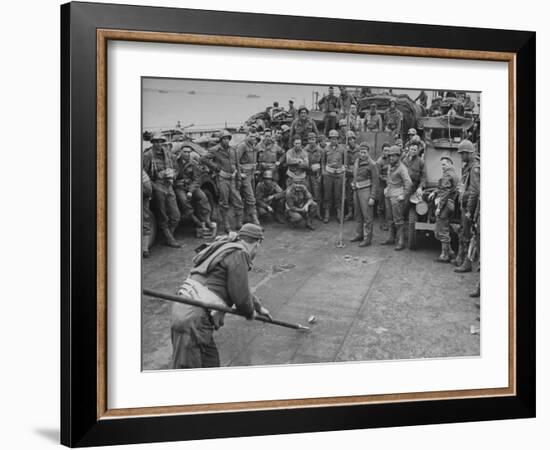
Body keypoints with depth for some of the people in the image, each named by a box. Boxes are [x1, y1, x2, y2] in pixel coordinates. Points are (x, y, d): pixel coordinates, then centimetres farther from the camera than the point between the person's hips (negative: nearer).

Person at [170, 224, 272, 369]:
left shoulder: (227, 250, 23)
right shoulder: (238, 254, -8)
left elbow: (240, 287, 38)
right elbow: (240, 296, -11)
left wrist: (259, 306, 49)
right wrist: (250, 312, 11)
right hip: (194, 319, -10)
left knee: (211, 362, 19)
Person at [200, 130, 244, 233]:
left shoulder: (233, 150, 12)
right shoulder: (215, 150, -4)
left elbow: (237, 166, 14)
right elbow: (203, 159, -12)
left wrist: (238, 180, 8)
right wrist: (216, 168, -11)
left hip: (232, 179, 5)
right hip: (222, 179, -5)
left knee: (238, 202, 2)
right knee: (224, 204, 1)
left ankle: (239, 225, 12)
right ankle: (226, 227, 8)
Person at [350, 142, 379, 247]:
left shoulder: (372, 164, -12)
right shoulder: (356, 162, 10)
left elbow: (375, 182, -12)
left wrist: (372, 197, -15)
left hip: (366, 191, -7)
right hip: (357, 190, 7)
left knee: (367, 216, -5)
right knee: (358, 215, 14)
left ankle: (367, 239, -2)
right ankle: (359, 235, 25)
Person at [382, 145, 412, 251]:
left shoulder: (402, 168, -14)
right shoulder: (390, 167, 13)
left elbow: (408, 183, -20)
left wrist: (404, 196, -18)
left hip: (397, 196, -8)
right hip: (389, 195, 8)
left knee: (398, 220, -8)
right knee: (390, 218, 13)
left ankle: (401, 241, -5)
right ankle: (391, 238, 22)